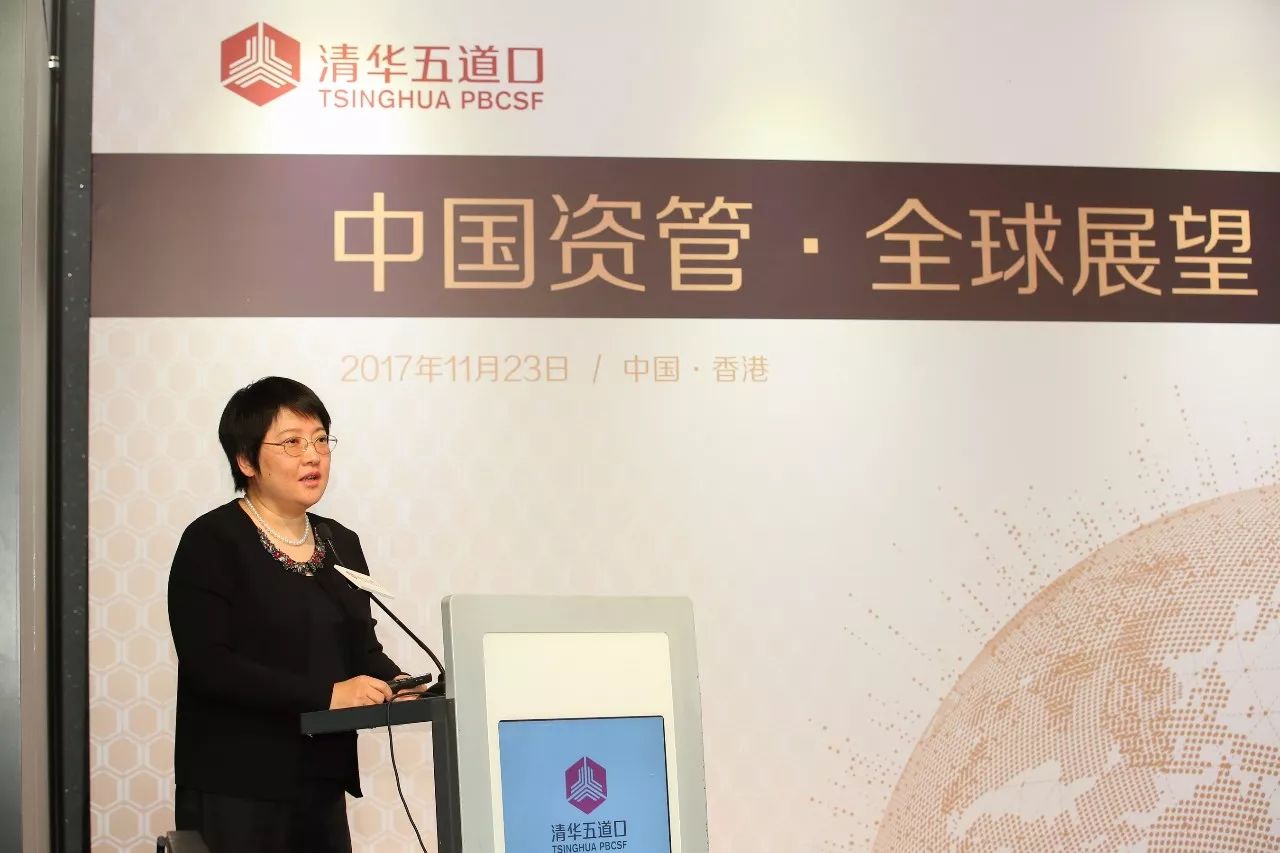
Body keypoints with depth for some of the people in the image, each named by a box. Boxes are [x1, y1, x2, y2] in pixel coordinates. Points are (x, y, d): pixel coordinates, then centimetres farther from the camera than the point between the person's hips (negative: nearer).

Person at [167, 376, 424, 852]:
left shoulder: (341, 544, 12)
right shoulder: (212, 541, -8)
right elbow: (208, 663, -18)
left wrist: (393, 682, -7)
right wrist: (326, 695, -23)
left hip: (324, 785, 6)